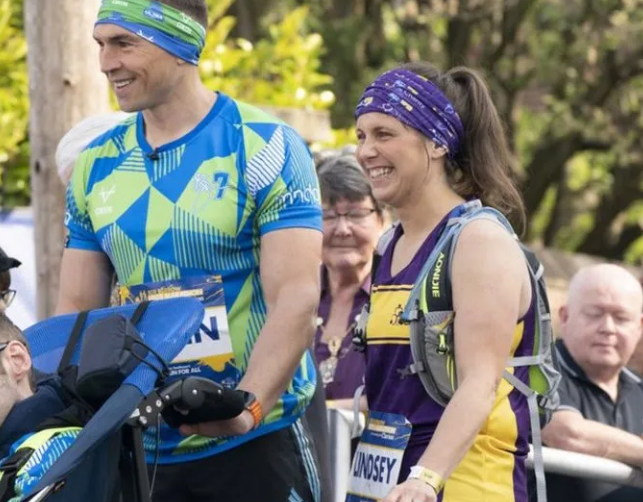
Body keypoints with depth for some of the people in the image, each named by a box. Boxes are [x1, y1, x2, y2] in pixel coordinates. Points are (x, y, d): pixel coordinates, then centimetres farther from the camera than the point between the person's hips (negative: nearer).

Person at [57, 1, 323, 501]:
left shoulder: (266, 147, -8)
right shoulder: (96, 163, 8)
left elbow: (295, 297, -15)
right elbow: (77, 308, 10)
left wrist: (249, 404, -28)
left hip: (253, 439, -5)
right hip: (139, 448, 5)